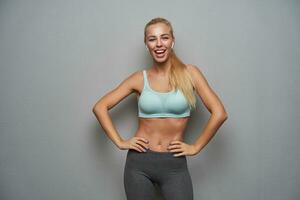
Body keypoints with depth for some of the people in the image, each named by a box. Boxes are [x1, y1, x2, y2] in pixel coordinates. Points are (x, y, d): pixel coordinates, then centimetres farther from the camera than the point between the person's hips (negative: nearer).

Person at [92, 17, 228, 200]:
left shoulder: (189, 73, -4)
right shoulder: (140, 78, -1)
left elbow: (219, 113, -7)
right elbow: (100, 107, 1)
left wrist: (196, 147, -4)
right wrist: (120, 142, -5)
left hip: (175, 165, -1)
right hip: (139, 163, 1)